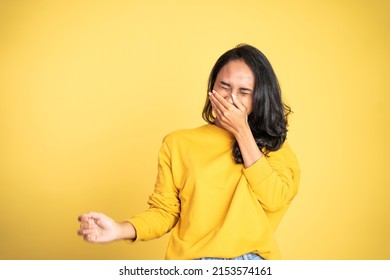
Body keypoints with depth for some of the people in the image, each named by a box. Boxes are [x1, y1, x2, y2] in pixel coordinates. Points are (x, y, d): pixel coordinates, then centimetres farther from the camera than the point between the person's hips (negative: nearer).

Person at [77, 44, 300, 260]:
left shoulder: (270, 144, 10)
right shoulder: (178, 143, 9)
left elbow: (274, 200, -6)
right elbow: (164, 211, 7)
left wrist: (242, 132, -4)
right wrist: (120, 229, -12)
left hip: (253, 261, 1)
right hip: (193, 262, 0)